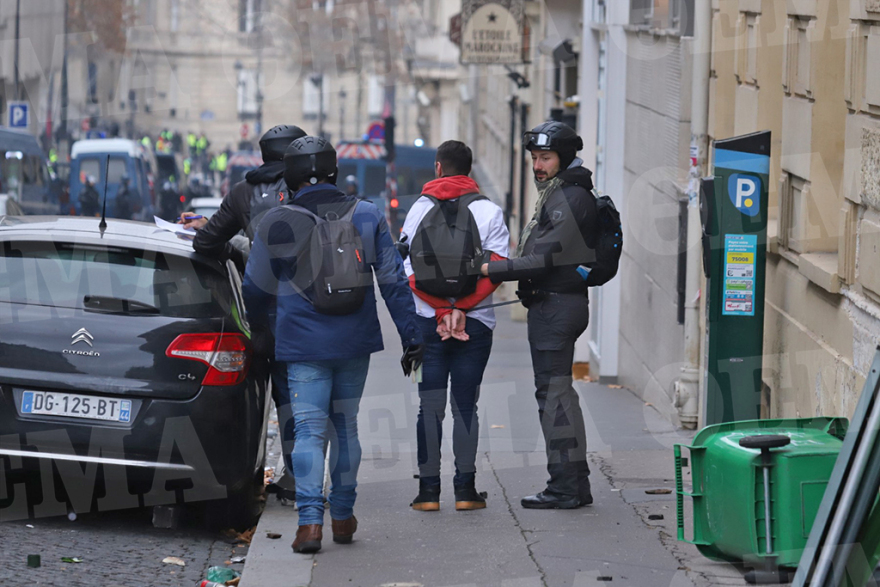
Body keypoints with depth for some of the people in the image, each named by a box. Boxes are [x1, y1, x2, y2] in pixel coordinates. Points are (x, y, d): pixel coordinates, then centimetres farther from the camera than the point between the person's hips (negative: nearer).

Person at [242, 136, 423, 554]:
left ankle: (310, 520, -16)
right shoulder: (367, 217, 1)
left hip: (304, 345, -3)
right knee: (345, 425, 15)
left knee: (309, 429, -2)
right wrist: (411, 337, 6)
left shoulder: (276, 223, -4)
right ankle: (343, 516, 21)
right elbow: (394, 282, 1)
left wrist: (256, 324, 28)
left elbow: (256, 289, 7)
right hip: (355, 344, 3)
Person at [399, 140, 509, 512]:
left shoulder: (420, 209, 2)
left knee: (430, 406, 4)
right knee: (466, 405, 5)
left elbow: (410, 269, -6)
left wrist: (442, 311, -10)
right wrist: (459, 309, -10)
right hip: (476, 324, 0)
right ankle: (465, 489, 2)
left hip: (427, 322, 0)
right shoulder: (490, 212, 0)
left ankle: (429, 489, 3)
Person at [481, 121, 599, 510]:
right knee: (560, 393, 13)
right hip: (557, 304, 11)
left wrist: (490, 270, -21)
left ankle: (564, 487, -7)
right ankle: (576, 484, 18)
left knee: (552, 393, -9)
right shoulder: (557, 194, 18)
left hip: (556, 304, -11)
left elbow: (543, 261, -21)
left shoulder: (570, 199, -15)